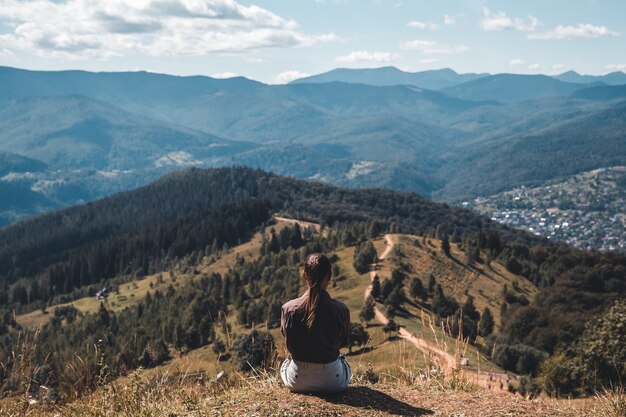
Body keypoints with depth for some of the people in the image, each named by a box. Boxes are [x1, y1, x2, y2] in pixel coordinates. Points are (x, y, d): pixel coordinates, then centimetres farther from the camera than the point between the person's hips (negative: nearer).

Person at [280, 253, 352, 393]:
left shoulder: (288, 309, -17)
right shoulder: (341, 310, -18)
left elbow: (289, 344, 1)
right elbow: (343, 342, 1)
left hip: (297, 381, 0)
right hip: (333, 382, 0)